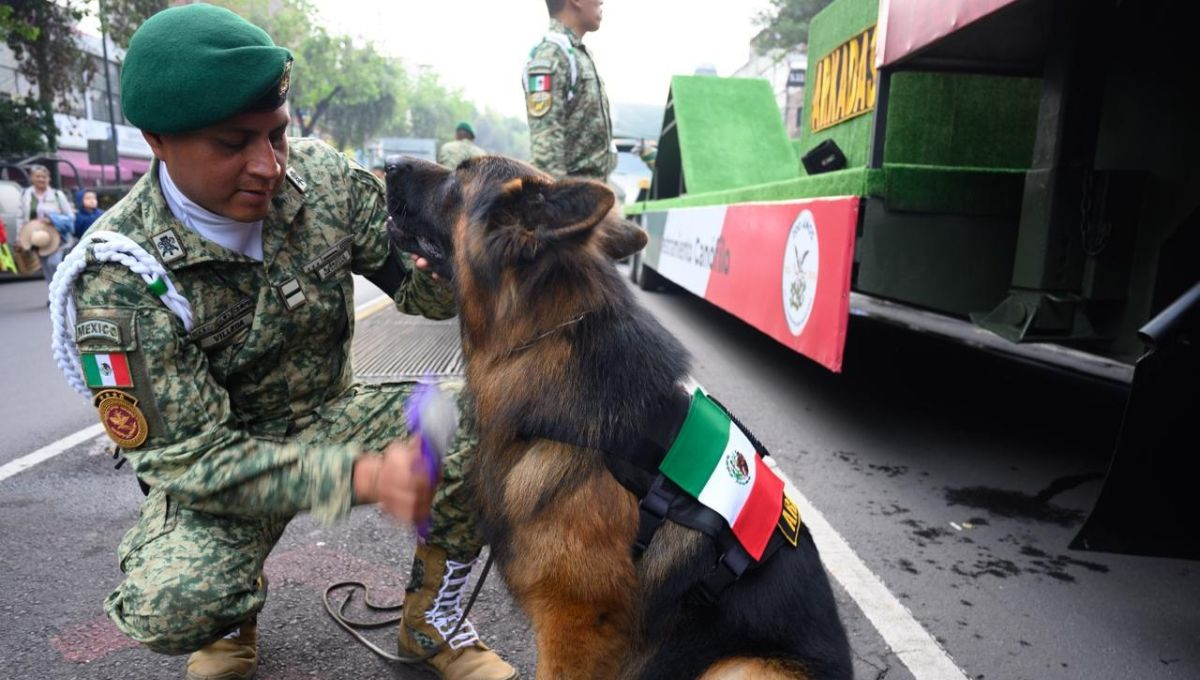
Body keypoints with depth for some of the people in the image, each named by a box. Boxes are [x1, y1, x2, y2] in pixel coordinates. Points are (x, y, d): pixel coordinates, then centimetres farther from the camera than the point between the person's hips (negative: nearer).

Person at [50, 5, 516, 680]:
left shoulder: (324, 177, -13)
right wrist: (360, 476, -39)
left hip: (332, 413, 3)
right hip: (210, 457, -2)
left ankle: (432, 619, 3)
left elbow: (423, 285, -8)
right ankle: (235, 613, 10)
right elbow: (190, 454, -24)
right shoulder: (120, 275, -22)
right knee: (168, 606, -32)